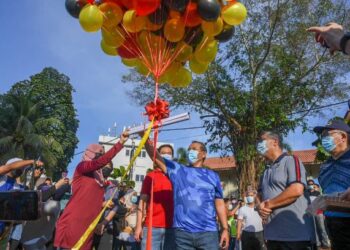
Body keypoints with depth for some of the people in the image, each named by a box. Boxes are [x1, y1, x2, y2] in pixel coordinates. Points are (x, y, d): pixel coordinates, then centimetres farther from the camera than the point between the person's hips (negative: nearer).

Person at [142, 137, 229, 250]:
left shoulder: (212, 176, 11)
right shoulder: (177, 170, 9)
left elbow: (219, 203, 11)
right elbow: (155, 156, -1)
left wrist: (225, 229, 4)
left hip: (208, 232, 0)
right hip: (182, 232, 0)